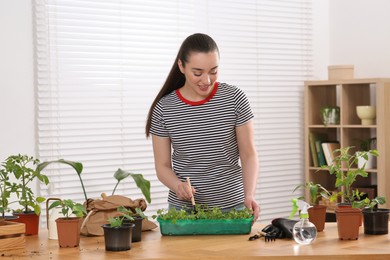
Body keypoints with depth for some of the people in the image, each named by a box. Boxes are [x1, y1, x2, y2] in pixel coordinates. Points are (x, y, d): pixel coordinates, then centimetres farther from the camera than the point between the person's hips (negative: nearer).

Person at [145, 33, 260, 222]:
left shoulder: (234, 99, -7)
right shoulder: (164, 108, -5)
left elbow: (249, 155, -4)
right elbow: (163, 166, 0)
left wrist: (249, 194, -20)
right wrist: (178, 185, -21)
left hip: (231, 206, 0)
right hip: (183, 208, 1)